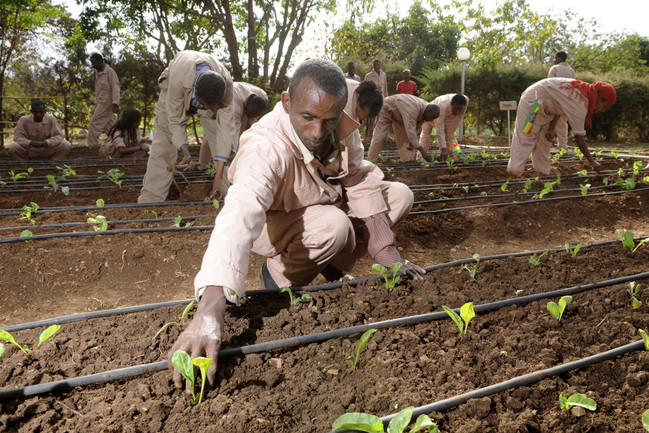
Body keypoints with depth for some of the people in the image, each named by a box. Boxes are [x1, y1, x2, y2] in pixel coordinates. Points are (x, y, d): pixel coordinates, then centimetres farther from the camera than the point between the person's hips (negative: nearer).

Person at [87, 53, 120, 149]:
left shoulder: (109, 71, -8)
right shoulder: (98, 73, 17)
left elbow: (115, 88, -14)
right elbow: (98, 90, 19)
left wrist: (115, 104, -22)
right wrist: (96, 106, 16)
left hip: (106, 102, -9)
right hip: (101, 102, 9)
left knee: (94, 124, -10)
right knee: (109, 125, 9)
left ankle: (92, 146, -7)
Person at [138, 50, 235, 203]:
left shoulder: (226, 83, -38)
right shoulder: (179, 77, -43)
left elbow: (226, 127, -37)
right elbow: (174, 118, -28)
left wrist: (219, 177, -40)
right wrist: (185, 151, -39)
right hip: (176, 93, -1)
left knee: (224, 147, -11)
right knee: (162, 149, -9)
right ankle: (148, 203, -2)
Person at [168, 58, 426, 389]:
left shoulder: (344, 129, -19)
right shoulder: (265, 147, -38)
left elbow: (363, 186, -15)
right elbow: (240, 214, -53)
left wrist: (389, 256, -24)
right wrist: (210, 310, -67)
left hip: (329, 206, 6)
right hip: (275, 225, -6)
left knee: (401, 195, -5)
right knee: (335, 226, -36)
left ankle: (332, 266, 0)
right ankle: (279, 275, -8)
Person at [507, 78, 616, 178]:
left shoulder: (585, 90, 2)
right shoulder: (581, 105, -25)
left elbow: (559, 105, 8)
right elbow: (579, 137, -22)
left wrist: (551, 128, -5)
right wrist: (592, 162, -14)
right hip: (532, 102, -10)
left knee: (544, 141, 9)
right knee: (524, 139, -12)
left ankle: (542, 174, 12)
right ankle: (514, 176, -13)